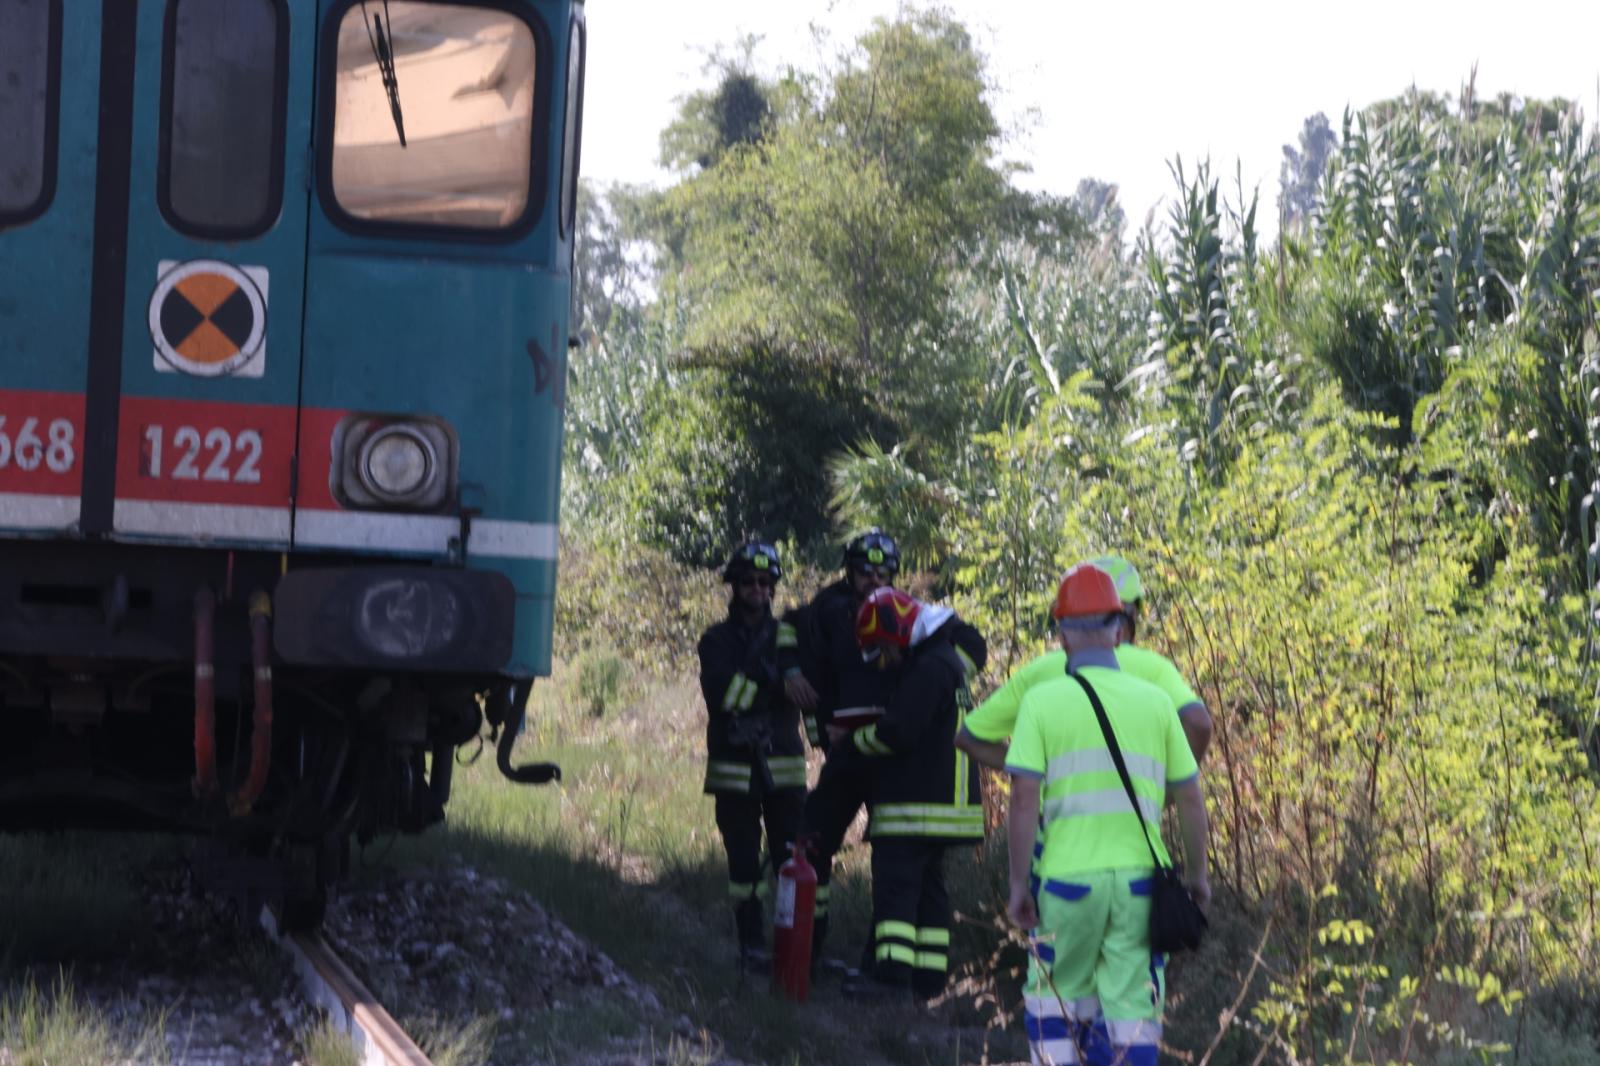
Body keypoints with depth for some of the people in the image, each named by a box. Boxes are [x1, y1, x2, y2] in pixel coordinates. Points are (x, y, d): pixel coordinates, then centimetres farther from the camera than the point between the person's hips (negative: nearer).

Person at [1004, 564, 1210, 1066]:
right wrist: (1196, 873, 21)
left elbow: (1024, 802, -7)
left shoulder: (1043, 700, -2)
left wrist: (1019, 884, 0)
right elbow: (1190, 800, 8)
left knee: (1055, 1002, 15)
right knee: (1132, 1006, 5)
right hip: (1140, 876, 2)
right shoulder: (1154, 702, 6)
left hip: (1068, 875, -1)